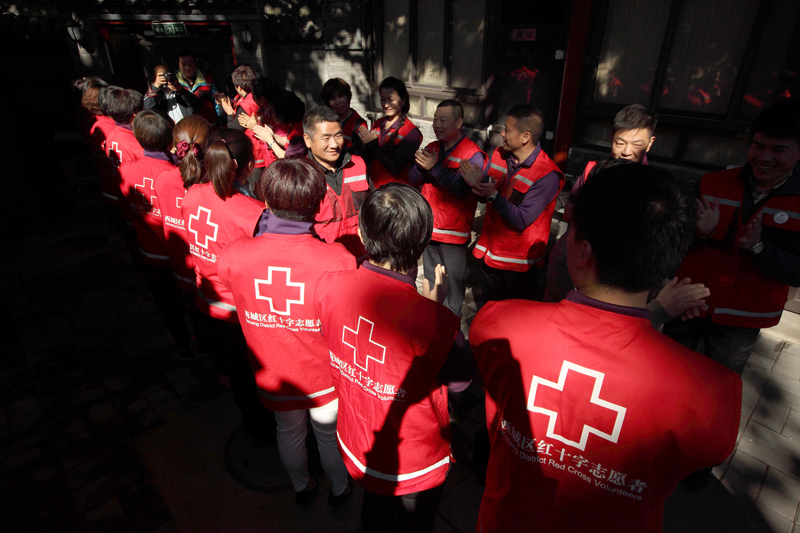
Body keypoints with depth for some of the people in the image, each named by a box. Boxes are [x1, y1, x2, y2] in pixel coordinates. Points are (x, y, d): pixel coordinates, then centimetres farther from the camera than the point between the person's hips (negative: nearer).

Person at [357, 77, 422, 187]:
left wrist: (373, 145, -17)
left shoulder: (411, 132, -12)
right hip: (375, 186, 5)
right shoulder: (378, 124, 6)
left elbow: (396, 169, -19)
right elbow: (368, 158, 8)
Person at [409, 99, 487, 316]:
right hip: (429, 228, 7)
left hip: (454, 232, -6)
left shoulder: (473, 154, -12)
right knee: (431, 281, 20)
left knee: (453, 284, 2)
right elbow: (413, 180, 5)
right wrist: (421, 167, -16)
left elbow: (461, 188, -24)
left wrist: (435, 167, -24)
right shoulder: (432, 149, 9)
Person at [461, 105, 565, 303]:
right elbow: (485, 195, 5)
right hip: (489, 254, 6)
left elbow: (521, 221, -25)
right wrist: (475, 182, -16)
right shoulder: (499, 155, -2)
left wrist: (494, 195, -25)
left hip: (519, 263, -5)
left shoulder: (547, 175, -22)